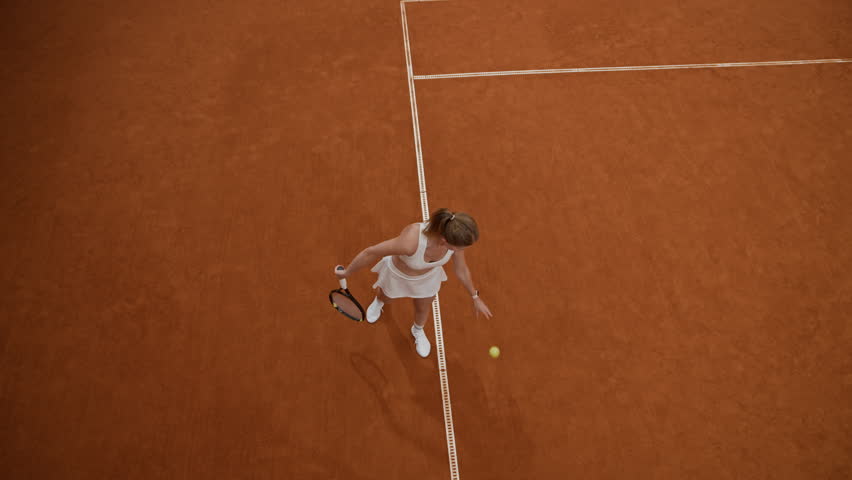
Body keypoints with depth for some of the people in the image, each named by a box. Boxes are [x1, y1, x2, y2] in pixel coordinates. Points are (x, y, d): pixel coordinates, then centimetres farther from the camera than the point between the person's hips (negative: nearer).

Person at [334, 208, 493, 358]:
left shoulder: (455, 236, -33)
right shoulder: (410, 242, -50)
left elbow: (461, 270, -11)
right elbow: (370, 252, -32)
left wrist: (475, 297, 1)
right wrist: (346, 273, -16)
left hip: (428, 275, 2)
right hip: (398, 273, -2)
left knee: (423, 308, 30)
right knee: (386, 298, 33)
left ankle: (418, 331, 66)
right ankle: (379, 301, 73)